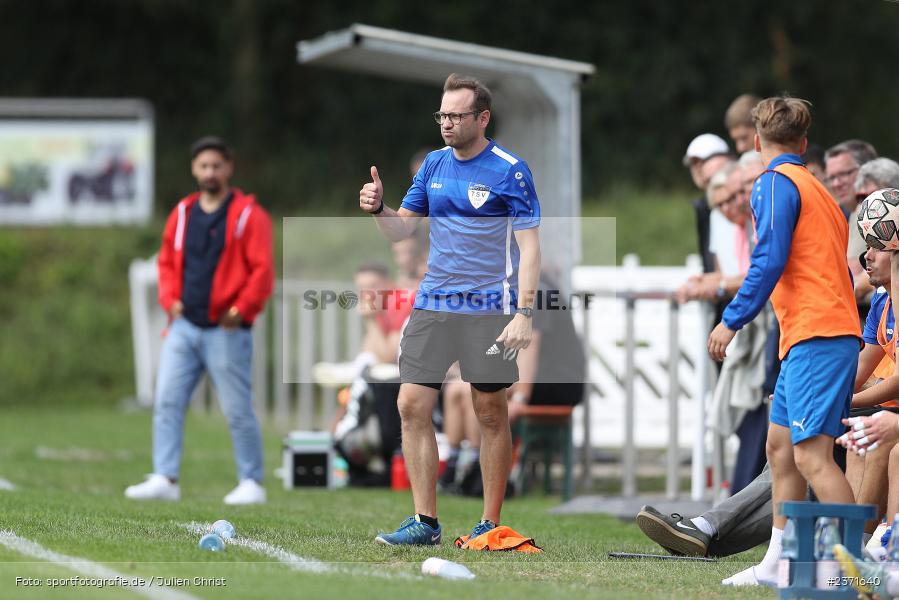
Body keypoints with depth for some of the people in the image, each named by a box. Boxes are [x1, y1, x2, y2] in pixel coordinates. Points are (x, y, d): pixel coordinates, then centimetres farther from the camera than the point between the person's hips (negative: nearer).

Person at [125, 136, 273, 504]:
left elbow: (262, 270, -7)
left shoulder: (248, 215, -3)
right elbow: (167, 262, 21)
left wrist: (241, 309, -13)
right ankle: (165, 479, -2)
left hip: (226, 331, -5)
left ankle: (251, 483, 7)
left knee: (238, 411, -2)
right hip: (184, 325, 5)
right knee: (167, 403, -3)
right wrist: (170, 299, 6)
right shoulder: (182, 214, 13)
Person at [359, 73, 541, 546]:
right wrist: (378, 209, -8)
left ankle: (490, 525, 9)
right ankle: (425, 522, 3)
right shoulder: (433, 165, 10)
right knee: (412, 406, -3)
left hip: (489, 310, -5)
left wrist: (524, 313, -17)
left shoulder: (510, 171, -7)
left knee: (491, 414, 1)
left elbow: (529, 245, -9)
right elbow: (401, 229, 15)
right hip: (432, 306, 5)